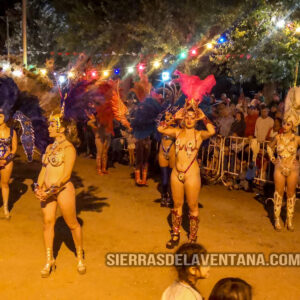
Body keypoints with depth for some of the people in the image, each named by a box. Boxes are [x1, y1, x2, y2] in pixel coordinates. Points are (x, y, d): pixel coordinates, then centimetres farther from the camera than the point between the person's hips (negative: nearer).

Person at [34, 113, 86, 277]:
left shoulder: (68, 148, -10)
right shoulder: (49, 147, 14)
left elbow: (66, 175, -15)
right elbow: (43, 169, 14)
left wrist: (50, 191, -18)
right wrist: (38, 187, -2)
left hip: (63, 190, -7)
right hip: (47, 191, 7)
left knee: (72, 224, 5)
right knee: (47, 223, 6)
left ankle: (80, 256, 24)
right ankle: (49, 260, 18)